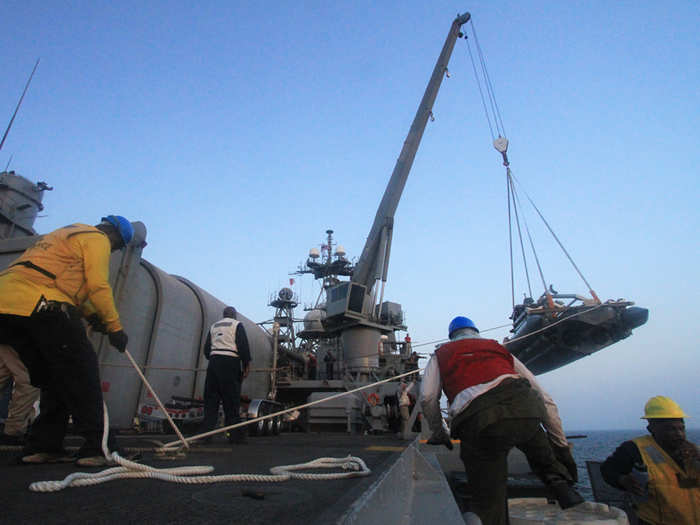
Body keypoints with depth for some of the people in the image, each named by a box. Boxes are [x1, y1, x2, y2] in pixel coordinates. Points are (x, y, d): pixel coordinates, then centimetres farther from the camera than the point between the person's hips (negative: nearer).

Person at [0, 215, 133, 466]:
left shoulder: (64, 234, 33)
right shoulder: (97, 239, 3)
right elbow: (98, 286, -8)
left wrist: (92, 315, 22)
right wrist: (115, 328, -1)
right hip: (43, 306, -9)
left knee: (53, 379, 15)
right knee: (82, 377, -6)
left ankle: (42, 447, 14)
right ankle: (97, 449, -7)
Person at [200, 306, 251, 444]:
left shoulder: (214, 326, 20)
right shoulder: (237, 325, 3)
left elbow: (207, 349, 16)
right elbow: (243, 345, -7)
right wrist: (246, 364, -5)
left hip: (214, 361, 5)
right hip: (230, 362, -5)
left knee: (211, 398, 8)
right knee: (231, 401, -3)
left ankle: (206, 432, 7)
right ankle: (236, 435, -2)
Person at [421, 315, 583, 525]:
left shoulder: (441, 354, 28)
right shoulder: (499, 348, 33)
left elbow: (427, 397, 11)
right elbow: (545, 399, 30)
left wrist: (438, 433, 27)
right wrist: (562, 446, 36)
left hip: (477, 418, -2)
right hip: (524, 407, 3)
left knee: (488, 505, 12)